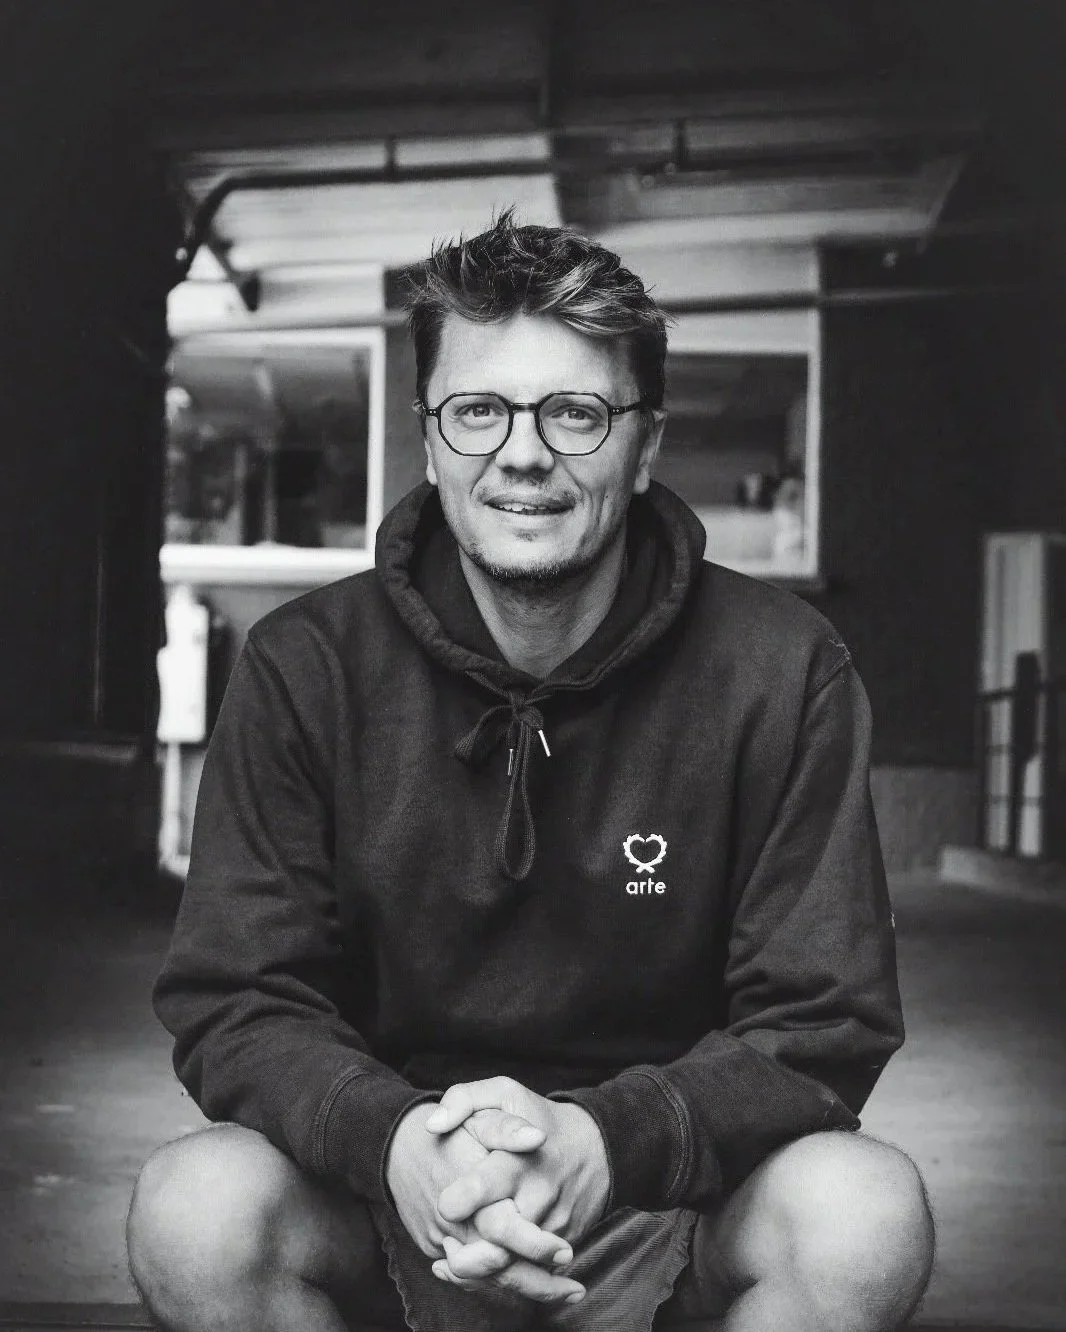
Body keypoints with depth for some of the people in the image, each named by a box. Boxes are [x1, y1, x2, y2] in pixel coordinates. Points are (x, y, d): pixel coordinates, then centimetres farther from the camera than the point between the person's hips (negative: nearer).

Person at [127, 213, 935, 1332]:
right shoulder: (303, 670, -5)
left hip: (670, 1212, 0)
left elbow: (823, 1028, -8)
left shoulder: (781, 673, -7)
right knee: (197, 1208, -29)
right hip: (388, 1206, 0)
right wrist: (392, 1140, -29)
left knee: (864, 1215, -30)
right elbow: (233, 1004, -6)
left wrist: (609, 1143, -28)